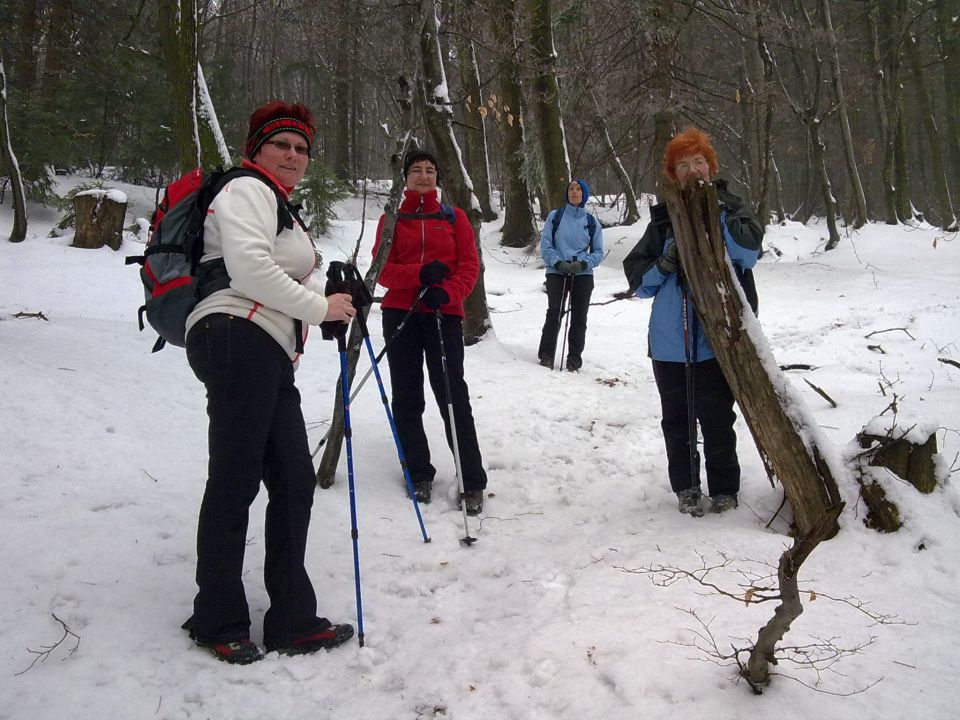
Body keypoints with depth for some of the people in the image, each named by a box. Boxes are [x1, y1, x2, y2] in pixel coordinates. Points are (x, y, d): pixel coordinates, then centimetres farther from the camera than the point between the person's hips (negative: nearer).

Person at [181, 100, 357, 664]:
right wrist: (318, 306, -8)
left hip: (271, 359, 10)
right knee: (236, 479, -6)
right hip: (237, 340, -10)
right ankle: (218, 620, 6)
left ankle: (293, 621, 13)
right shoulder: (247, 191, 0)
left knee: (295, 480, 6)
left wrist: (336, 300, 10)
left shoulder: (283, 209, 32)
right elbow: (248, 268, -16)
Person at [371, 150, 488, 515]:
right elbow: (382, 269, 1)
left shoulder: (454, 217, 8)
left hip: (444, 315, -1)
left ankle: (473, 482, -1)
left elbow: (469, 266, 2)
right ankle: (419, 473, 19)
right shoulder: (392, 218, 8)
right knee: (406, 398, 6)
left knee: (453, 396, -7)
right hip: (400, 315, 2)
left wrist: (446, 293, -17)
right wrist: (420, 274, -16)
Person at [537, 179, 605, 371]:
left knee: (579, 317, 0)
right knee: (554, 314, -11)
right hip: (556, 272, -1)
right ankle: (546, 354, -3)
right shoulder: (555, 216, 7)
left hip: (583, 275, 1)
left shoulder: (592, 222, 9)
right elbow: (545, 246, 3)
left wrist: (583, 264, -11)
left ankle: (574, 357, 7)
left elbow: (598, 253, 9)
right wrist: (558, 263, -13)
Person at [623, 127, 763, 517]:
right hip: (670, 339, 3)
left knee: (716, 418, 2)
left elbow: (748, 252, -17)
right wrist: (664, 264, -12)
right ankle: (686, 487, 26)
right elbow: (637, 278, 7)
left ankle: (724, 489, 20)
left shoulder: (728, 207, 4)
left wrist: (715, 211, -21)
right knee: (676, 419, 11)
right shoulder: (664, 218, 9)